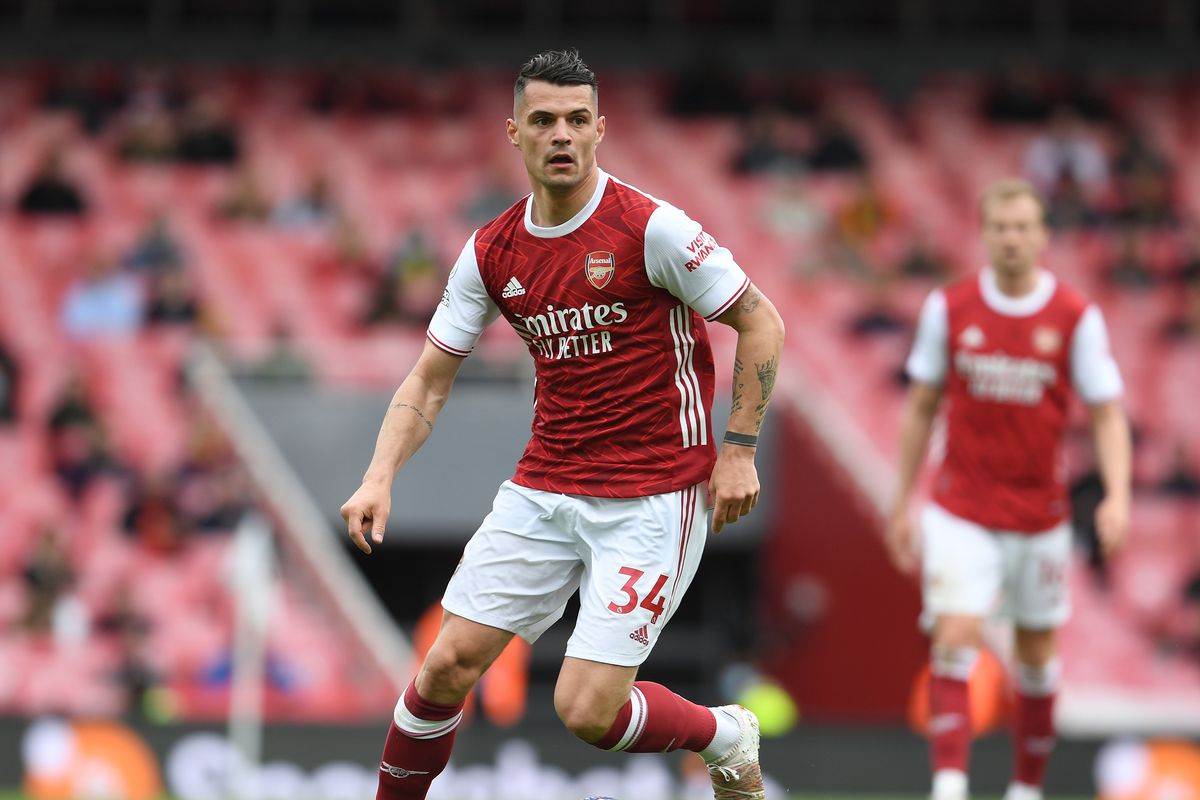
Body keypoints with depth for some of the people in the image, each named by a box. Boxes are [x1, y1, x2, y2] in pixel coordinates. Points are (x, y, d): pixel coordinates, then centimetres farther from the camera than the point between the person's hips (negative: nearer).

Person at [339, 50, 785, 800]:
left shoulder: (651, 228, -14)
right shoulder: (492, 253, 3)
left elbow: (761, 323, -6)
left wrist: (738, 450, -10)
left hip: (651, 498, -5)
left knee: (588, 710, -11)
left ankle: (725, 736, 18)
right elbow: (430, 379, 9)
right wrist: (380, 476, -6)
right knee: (447, 666, -1)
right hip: (544, 487, 5)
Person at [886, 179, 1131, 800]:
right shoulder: (949, 308, -1)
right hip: (961, 511, -1)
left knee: (1037, 656, 11)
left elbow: (1107, 413, -3)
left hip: (1040, 512, 1)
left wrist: (1117, 496, -19)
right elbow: (921, 407, 8)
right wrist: (903, 503, 8)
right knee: (954, 643, -16)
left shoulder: (1076, 318, -5)